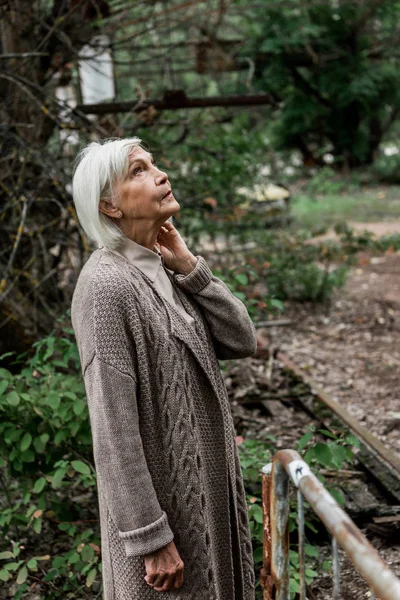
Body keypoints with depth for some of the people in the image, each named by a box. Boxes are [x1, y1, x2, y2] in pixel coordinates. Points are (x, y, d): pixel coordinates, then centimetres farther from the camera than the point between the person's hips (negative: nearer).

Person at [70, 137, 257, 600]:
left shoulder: (163, 269, 3)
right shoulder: (107, 285, -22)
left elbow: (241, 341, 0)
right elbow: (114, 429, -23)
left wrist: (188, 267, -9)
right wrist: (150, 538, -20)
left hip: (206, 484, 8)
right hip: (158, 495, -8)